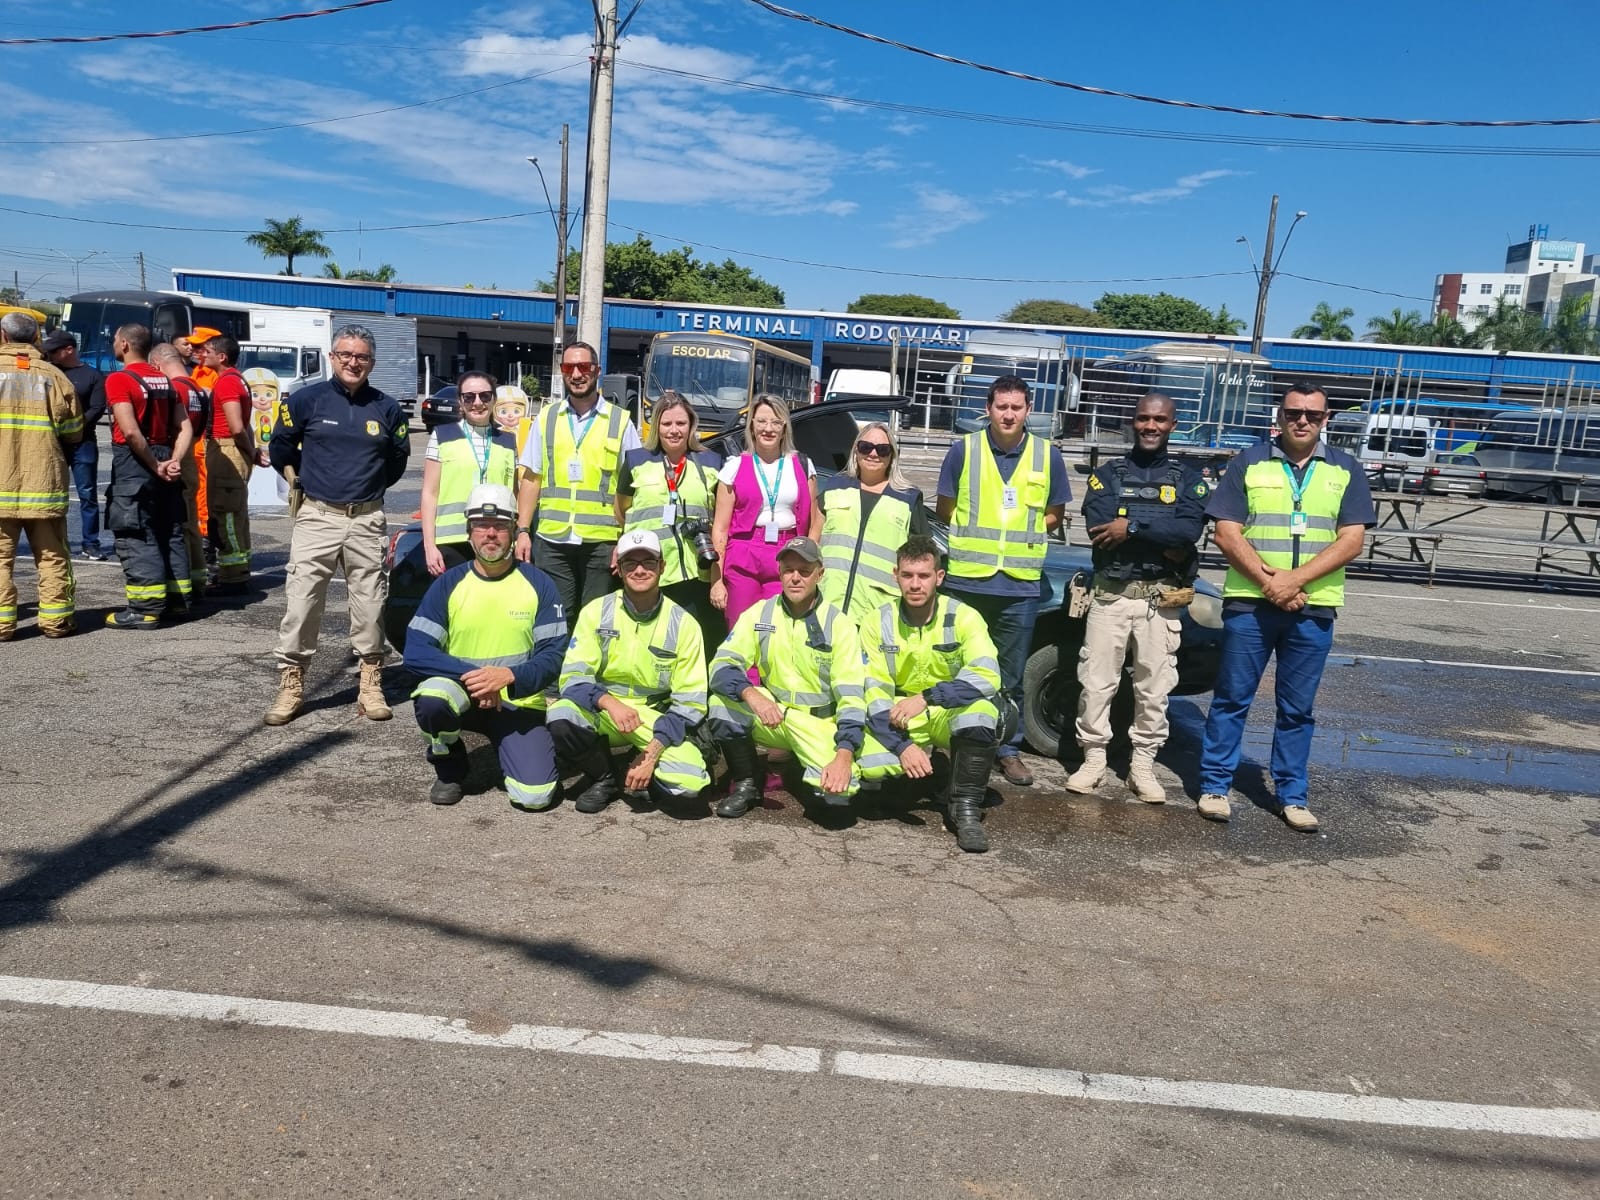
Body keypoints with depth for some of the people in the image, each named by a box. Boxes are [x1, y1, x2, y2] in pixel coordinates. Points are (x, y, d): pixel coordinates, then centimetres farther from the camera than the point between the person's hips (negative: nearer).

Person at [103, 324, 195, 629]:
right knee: (170, 534, 13)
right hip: (161, 460, 7)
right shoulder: (165, 380, 12)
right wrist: (173, 461, -3)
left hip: (134, 464, -7)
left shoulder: (119, 380, -11)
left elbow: (130, 431, -20)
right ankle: (178, 599, 19)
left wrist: (155, 466, -12)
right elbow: (185, 426, 6)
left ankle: (145, 608, -4)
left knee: (135, 538, -3)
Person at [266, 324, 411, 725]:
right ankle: (291, 685, 8)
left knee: (369, 605, 6)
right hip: (317, 516, -1)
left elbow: (399, 457, 19)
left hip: (368, 520, 2)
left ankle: (371, 685, 15)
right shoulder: (306, 399, -1)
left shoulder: (387, 407, 5)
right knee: (301, 602, -3)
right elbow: (280, 447, 11)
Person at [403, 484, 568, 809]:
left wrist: (508, 676, -26)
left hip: (520, 702, -1)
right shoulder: (448, 584, -2)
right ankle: (449, 768, -2)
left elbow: (552, 656, -7)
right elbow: (415, 653, -10)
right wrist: (471, 675, -24)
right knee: (431, 699, -35)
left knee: (534, 797, -19)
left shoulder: (538, 584, -3)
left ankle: (506, 746, 16)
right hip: (461, 694, 1)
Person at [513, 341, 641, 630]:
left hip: (602, 541, -2)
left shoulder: (620, 421, 2)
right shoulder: (546, 418, 9)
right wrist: (523, 530, 1)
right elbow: (531, 479, 9)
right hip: (552, 540, 2)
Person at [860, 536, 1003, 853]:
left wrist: (926, 698, -34)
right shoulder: (878, 623, -7)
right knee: (870, 765, -28)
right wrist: (902, 745, -26)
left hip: (953, 714, -1)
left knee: (980, 705, -35)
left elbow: (987, 676, -27)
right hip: (899, 719, 1)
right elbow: (874, 692, -12)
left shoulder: (963, 617, -13)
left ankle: (965, 808, -21)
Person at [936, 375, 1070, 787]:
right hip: (966, 579, -1)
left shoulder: (1048, 456, 5)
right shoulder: (963, 449, 1)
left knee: (1012, 675, 9)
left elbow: (1054, 515, 12)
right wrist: (977, 536, -3)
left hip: (1020, 583, 1)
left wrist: (1023, 533, -3)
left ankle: (1008, 749, 21)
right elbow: (946, 509, 7)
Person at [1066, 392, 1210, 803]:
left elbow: (1191, 530, -12)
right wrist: (1164, 542, -15)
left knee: (1154, 687, 5)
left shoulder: (1188, 480, 7)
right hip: (1110, 594, 0)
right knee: (1096, 682, 2)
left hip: (1161, 598, 0)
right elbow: (1098, 526, -12)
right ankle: (1093, 759, 14)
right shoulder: (1107, 473, 6)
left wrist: (1132, 527, -18)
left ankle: (1143, 765, 16)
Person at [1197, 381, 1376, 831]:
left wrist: (1293, 580, -14)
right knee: (1232, 699, 4)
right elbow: (1227, 534, -3)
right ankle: (1215, 786, 13)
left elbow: (1351, 540, -2)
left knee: (1297, 708, 9)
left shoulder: (1346, 470, 7)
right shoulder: (1249, 463, 3)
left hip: (1314, 609, 1)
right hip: (1249, 603, -1)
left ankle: (1292, 795, 19)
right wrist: (1268, 582, -15)